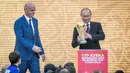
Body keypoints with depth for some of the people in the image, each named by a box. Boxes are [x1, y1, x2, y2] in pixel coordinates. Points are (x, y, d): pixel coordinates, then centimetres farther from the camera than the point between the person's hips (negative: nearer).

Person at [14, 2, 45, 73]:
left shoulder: (35, 21, 12)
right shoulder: (19, 22, -11)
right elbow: (20, 38, -20)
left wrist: (41, 52, 13)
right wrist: (32, 47, -28)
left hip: (34, 55, 6)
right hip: (23, 55, -6)